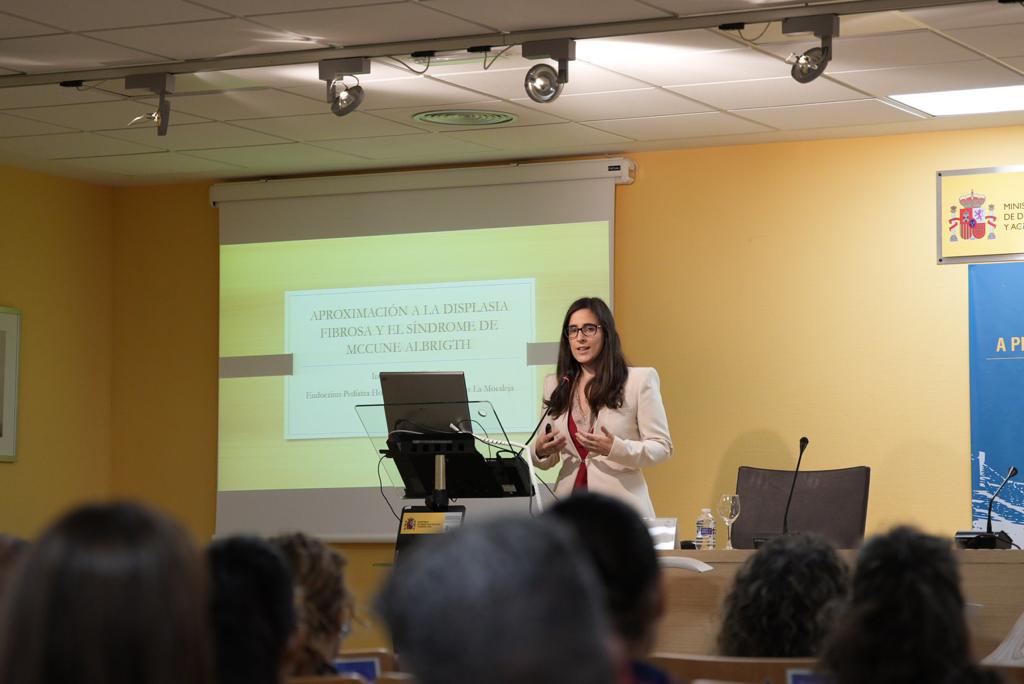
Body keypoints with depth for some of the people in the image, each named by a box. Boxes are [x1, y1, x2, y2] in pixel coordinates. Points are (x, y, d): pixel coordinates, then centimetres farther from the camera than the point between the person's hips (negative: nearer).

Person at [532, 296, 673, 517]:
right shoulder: (554, 386, 12)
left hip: (620, 507, -3)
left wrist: (615, 449, -20)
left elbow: (661, 447, -4)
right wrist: (541, 451, -6)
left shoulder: (640, 380, 0)